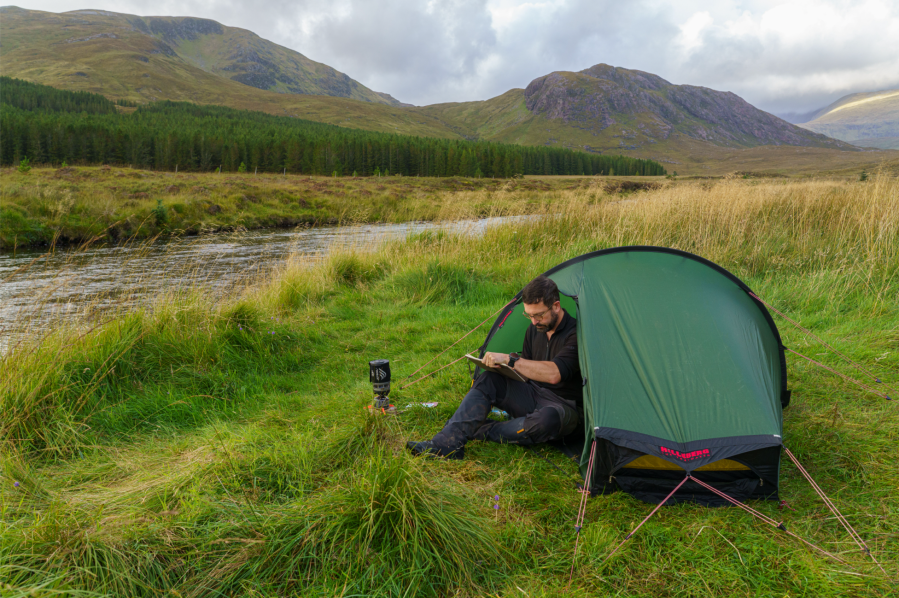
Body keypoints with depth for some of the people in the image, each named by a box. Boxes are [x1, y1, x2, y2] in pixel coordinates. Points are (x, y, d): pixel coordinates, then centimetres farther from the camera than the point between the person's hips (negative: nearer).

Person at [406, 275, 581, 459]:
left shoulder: (575, 333, -18)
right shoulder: (534, 329, 6)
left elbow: (553, 374, -33)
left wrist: (509, 360, -34)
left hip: (563, 407, -6)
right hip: (533, 396, 6)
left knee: (548, 418, -41)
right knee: (489, 380, -17)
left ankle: (483, 431, -20)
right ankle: (449, 442, -27)